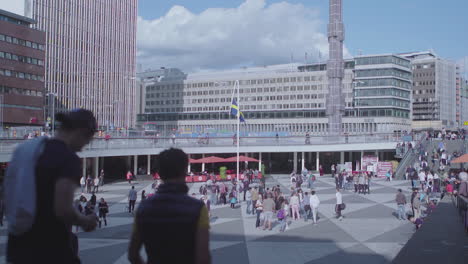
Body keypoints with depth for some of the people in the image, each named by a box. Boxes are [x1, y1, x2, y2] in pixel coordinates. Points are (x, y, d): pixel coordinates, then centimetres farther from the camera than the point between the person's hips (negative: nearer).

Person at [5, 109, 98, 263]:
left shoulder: (25, 149, 8)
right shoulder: (69, 159, -16)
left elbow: (8, 198, 14)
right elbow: (63, 209, -24)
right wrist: (85, 222, -5)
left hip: (19, 247, 7)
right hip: (52, 250, -7)